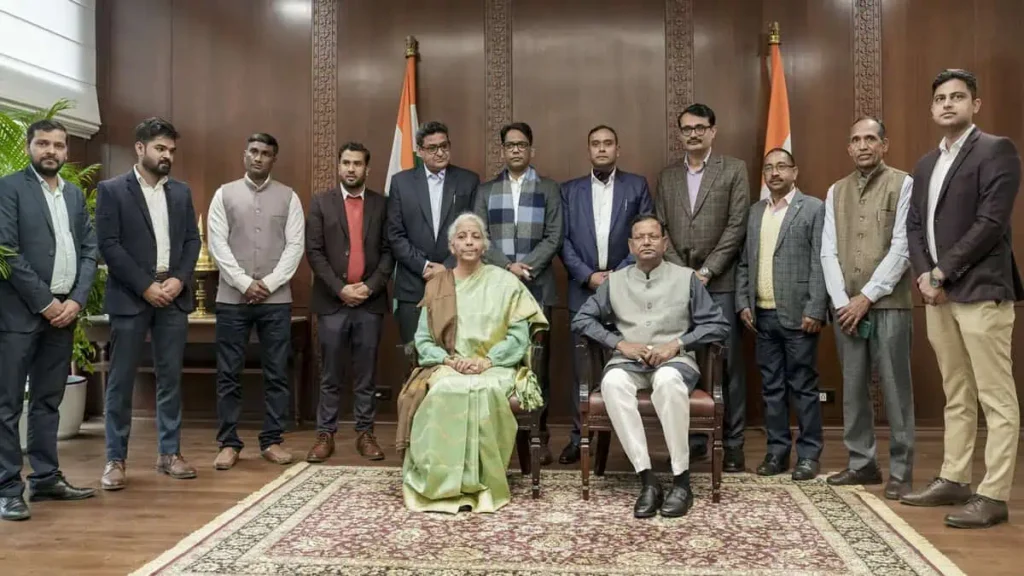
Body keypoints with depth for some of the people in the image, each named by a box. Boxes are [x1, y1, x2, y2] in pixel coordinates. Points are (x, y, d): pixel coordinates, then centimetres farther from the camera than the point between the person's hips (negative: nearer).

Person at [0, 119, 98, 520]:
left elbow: (89, 250, 11)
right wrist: (45, 302, -12)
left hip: (64, 310, 6)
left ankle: (45, 478, 20)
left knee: (48, 400, 12)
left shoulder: (75, 194, 15)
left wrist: (76, 300, -3)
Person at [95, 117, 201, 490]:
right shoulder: (112, 190, -1)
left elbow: (192, 240, 10)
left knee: (170, 378, 7)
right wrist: (146, 286, -13)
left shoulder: (181, 192, 13)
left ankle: (169, 453, 16)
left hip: (173, 297, 4)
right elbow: (108, 244, -8)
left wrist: (179, 280, -7)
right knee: (121, 380, 1)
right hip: (130, 297, -4)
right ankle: (115, 459, 10)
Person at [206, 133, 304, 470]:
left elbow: (295, 246, 0)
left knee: (276, 374, 4)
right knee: (228, 374, 3)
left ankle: (272, 441, 14)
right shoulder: (225, 194, 6)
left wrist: (269, 283, -10)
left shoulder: (289, 197, 7)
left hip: (276, 299, 0)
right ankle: (229, 443, 13)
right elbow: (217, 244, -1)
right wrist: (245, 283, -11)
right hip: (232, 298, 0)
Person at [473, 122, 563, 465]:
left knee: (537, 361, 0)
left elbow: (554, 237, 0)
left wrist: (527, 268, -12)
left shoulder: (548, 189, 9)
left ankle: (539, 434, 7)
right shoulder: (486, 191, 14)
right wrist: (507, 266, -11)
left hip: (537, 288, -1)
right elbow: (479, 237, 4)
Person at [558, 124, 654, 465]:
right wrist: (587, 275, -7)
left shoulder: (637, 186, 8)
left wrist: (620, 273, -9)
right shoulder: (570, 190, 10)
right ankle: (580, 435, 11)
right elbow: (563, 241, 4)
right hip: (583, 290, 1)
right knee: (582, 367, 3)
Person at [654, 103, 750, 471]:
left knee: (728, 363, -1)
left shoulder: (734, 170, 5)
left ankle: (733, 443, 7)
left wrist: (706, 271, -9)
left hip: (720, 282, -3)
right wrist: (682, 272, -3)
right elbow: (661, 230, 9)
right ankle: (693, 439, 14)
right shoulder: (667, 176, 15)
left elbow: (736, 226, -3)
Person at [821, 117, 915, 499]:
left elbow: (901, 249, -7)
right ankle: (862, 464, 19)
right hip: (846, 306, 4)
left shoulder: (903, 185, 0)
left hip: (888, 304, -4)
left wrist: (867, 297, -11)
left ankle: (900, 471, 8)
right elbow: (828, 252, 7)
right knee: (853, 389, 8)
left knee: (894, 389, -1)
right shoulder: (836, 192, 13)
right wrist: (842, 302, -4)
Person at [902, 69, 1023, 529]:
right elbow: (914, 227, 14)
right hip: (938, 294, 8)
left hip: (980, 291, -7)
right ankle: (953, 481, 21)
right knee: (956, 397, 14)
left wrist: (942, 271, -13)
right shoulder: (925, 165, 19)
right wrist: (923, 275, -3)